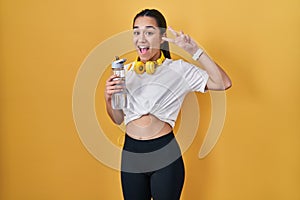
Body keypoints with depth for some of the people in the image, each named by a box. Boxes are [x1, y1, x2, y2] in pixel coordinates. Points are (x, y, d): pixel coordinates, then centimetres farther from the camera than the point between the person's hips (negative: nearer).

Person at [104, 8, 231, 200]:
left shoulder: (178, 69, -6)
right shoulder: (126, 71, 5)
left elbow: (223, 83, -16)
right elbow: (118, 119, 10)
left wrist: (195, 50, -19)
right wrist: (109, 98, -9)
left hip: (165, 155, -3)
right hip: (131, 154, 4)